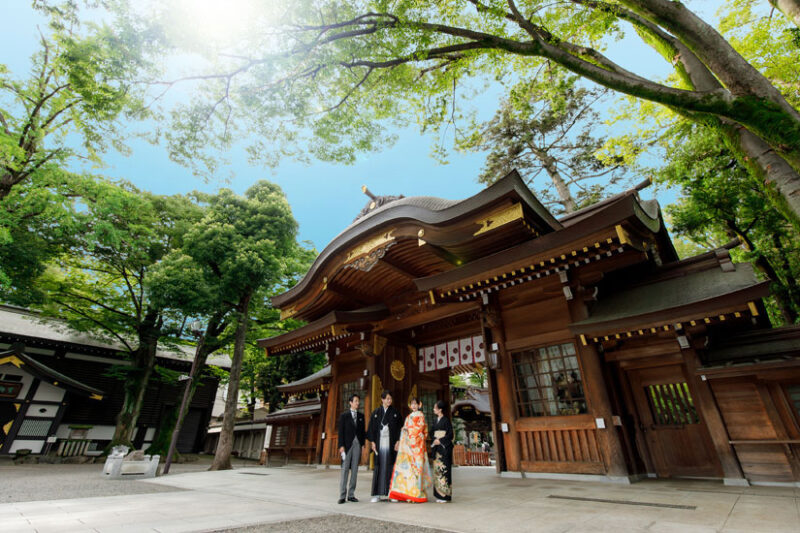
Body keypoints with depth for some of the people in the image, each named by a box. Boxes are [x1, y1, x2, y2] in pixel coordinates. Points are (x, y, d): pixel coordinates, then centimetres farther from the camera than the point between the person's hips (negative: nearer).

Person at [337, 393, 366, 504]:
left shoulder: (361, 416, 12)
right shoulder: (344, 415, 2)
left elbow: (362, 431, 12)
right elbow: (341, 431, -2)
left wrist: (363, 443, 3)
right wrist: (341, 445, -10)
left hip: (357, 445, 3)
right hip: (347, 445, -3)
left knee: (354, 470, 5)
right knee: (345, 469, -3)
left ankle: (351, 495, 13)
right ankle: (342, 496, 3)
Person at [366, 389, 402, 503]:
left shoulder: (395, 413, 5)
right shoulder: (375, 413, 6)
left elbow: (399, 428, 3)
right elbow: (371, 428, 6)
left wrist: (398, 442, -6)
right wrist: (372, 442, -2)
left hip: (391, 443, 0)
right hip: (379, 443, 1)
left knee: (391, 467, 1)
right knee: (379, 467, 2)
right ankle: (377, 494, 9)